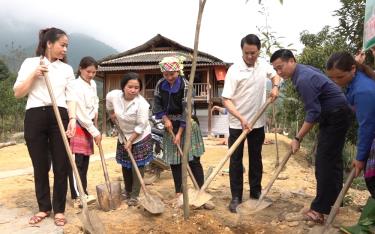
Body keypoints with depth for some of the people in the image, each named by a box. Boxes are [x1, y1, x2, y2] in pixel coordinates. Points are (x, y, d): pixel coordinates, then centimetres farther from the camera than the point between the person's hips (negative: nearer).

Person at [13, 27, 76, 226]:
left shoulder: (67, 69, 12)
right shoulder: (30, 63, 7)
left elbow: (70, 98, 7)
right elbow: (17, 93, 2)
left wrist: (72, 118, -8)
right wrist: (34, 74, -8)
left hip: (59, 117, 1)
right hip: (35, 117, -1)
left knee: (61, 166, 2)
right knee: (40, 166, 8)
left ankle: (59, 209, 17)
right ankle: (44, 207, 25)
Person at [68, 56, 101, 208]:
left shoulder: (93, 84, 8)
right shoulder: (76, 86, -17)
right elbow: (81, 113, -20)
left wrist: (96, 114, 8)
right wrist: (95, 132, -17)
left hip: (88, 125, 8)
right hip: (77, 126, -8)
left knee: (85, 162, 10)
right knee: (77, 162, -11)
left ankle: (82, 192, 18)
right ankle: (78, 196, -12)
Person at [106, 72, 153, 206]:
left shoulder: (141, 103, -29)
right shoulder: (114, 95, -17)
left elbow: (141, 126, -23)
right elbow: (108, 101, 11)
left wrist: (130, 141, -19)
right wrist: (112, 113, 16)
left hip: (140, 137, -5)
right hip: (123, 136, 5)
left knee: (138, 166, -3)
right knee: (125, 165, 15)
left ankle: (134, 196, 9)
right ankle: (127, 191, 33)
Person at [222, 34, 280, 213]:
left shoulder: (264, 66, -1)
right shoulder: (234, 70, -16)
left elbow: (275, 75, 22)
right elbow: (226, 99, -19)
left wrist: (275, 87, 0)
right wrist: (241, 118, -30)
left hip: (258, 123, 5)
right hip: (237, 124, -4)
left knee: (256, 159, 15)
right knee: (236, 161, 3)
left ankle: (256, 192, 30)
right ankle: (236, 197, 15)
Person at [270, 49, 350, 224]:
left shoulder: (303, 79, -24)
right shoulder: (303, 70, 7)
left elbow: (313, 113, -26)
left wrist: (298, 138, -23)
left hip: (335, 116, -10)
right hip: (334, 114, 10)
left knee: (325, 161, -9)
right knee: (332, 159, 15)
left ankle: (320, 209, -4)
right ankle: (332, 201, 26)